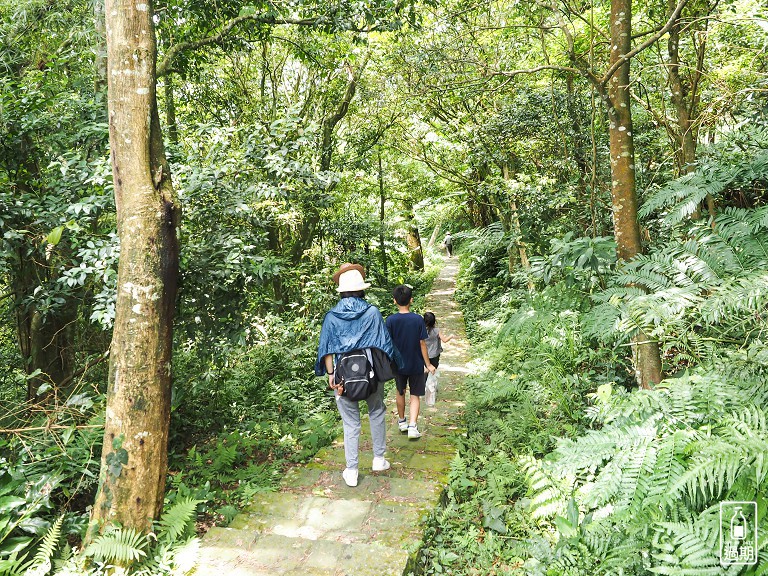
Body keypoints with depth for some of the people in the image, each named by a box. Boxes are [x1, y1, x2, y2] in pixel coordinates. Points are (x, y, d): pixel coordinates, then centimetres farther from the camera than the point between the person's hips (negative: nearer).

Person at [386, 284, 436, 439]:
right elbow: (422, 344, -8)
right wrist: (428, 364, 2)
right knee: (415, 395, 8)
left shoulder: (391, 320, -12)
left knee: (400, 393, 21)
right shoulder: (418, 319, -11)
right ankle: (413, 426, -6)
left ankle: (402, 421, 36)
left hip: (398, 364, 1)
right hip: (416, 364, -1)